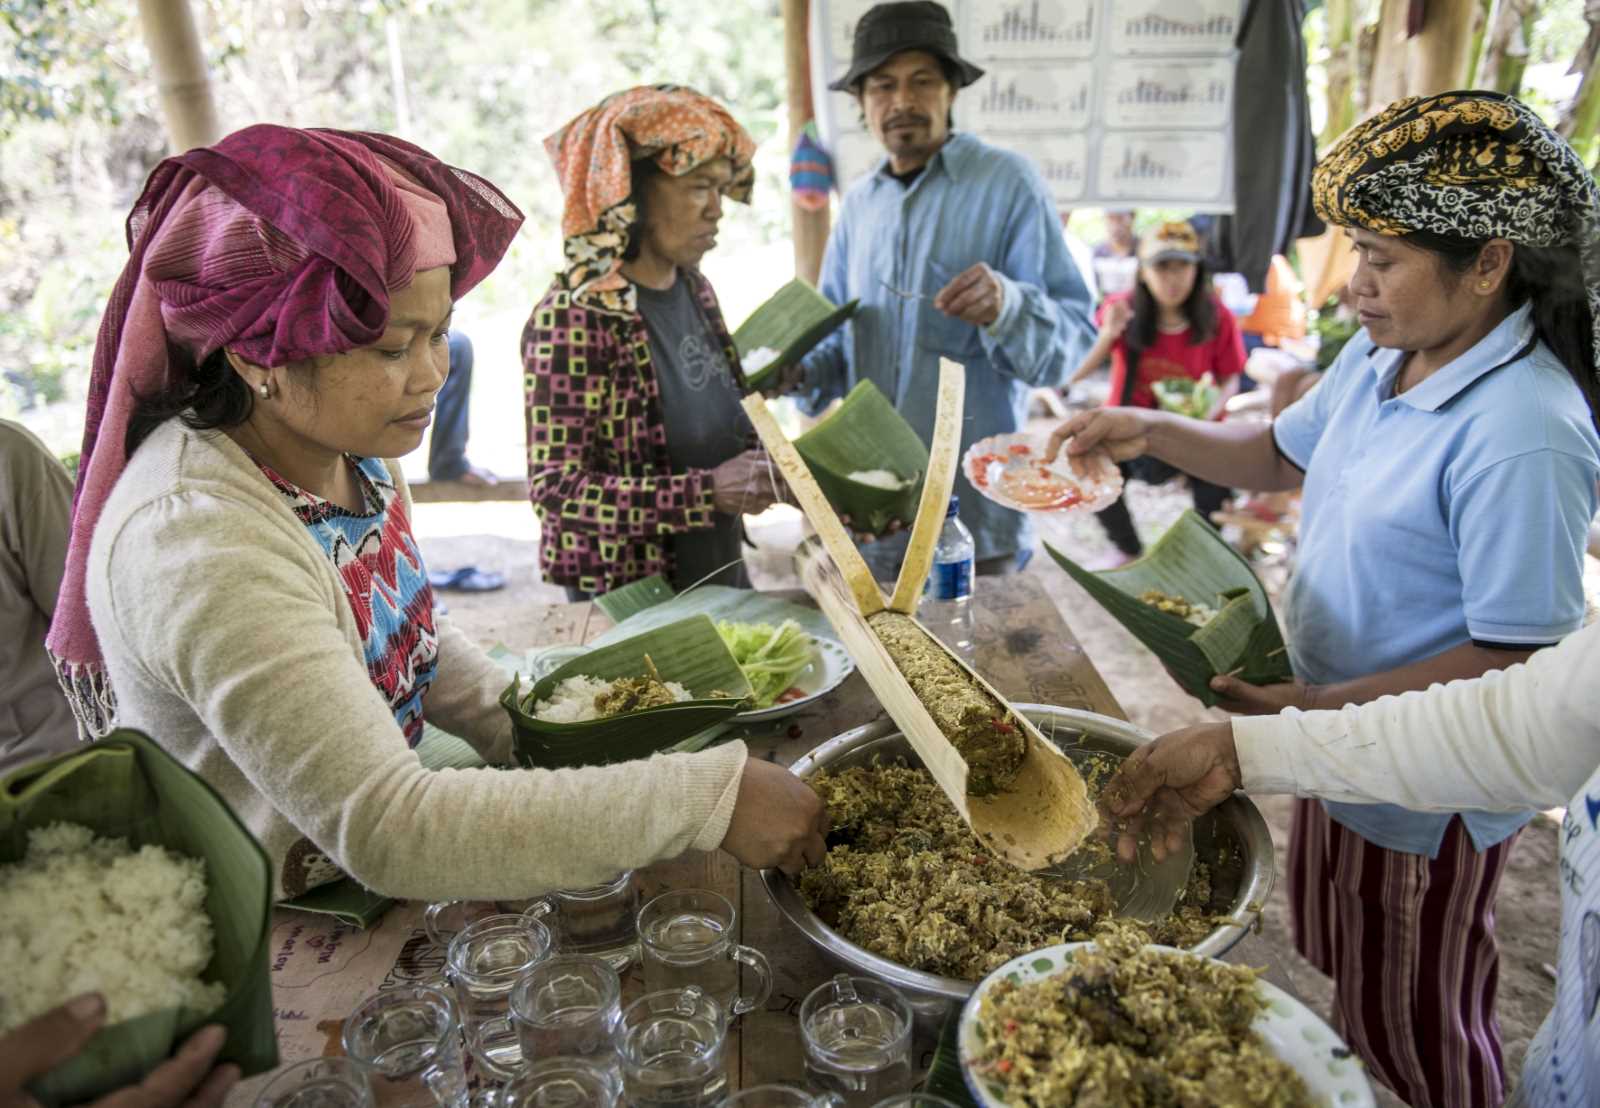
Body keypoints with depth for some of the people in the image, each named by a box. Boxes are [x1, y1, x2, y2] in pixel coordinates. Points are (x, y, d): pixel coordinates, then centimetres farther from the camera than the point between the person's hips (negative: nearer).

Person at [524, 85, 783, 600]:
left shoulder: (694, 288, 2)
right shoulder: (572, 319, -20)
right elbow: (554, 491, -22)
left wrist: (770, 467, -6)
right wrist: (709, 492, -28)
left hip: (722, 574, 7)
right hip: (626, 600, -7)